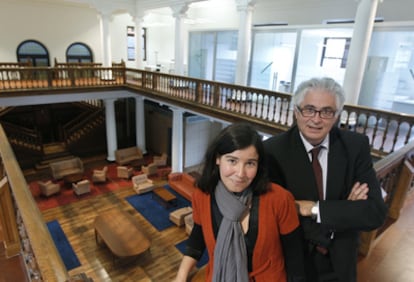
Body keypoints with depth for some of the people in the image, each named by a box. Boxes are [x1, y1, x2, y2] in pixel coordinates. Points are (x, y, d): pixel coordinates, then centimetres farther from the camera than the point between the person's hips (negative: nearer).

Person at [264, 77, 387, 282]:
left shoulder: (356, 146, -13)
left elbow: (375, 212, -16)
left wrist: (315, 209, -27)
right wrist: (343, 210, -22)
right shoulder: (273, 150, -21)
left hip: (339, 263, 3)